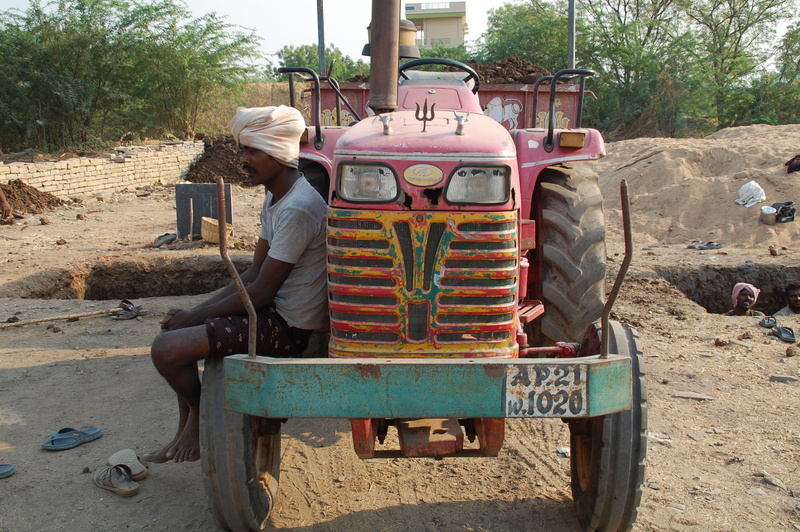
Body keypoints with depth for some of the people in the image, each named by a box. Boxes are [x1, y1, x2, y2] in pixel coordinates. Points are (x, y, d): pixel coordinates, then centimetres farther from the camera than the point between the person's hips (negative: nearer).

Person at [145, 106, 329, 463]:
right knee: (174, 328, 19)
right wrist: (194, 313, 2)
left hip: (288, 327, -11)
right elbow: (253, 273, 10)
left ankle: (199, 415, 15)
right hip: (274, 309, 11)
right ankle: (186, 433, 26)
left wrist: (195, 316, -9)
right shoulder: (275, 197, 9)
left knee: (166, 350, -16)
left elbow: (261, 292, -21)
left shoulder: (297, 209, -24)